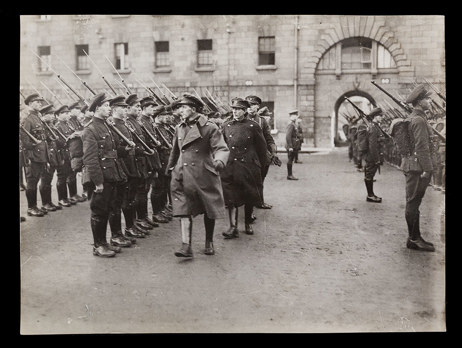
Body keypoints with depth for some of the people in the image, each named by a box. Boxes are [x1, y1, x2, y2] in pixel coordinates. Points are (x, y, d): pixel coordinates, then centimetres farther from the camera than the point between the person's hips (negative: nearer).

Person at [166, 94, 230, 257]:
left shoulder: (209, 127, -6)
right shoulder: (179, 128, 10)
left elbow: (222, 148, -14)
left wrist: (219, 160, -34)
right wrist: (170, 168, 30)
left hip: (204, 175, -3)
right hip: (183, 176, 4)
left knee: (209, 211, 9)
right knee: (183, 210, -7)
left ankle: (209, 243, 28)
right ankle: (186, 247, -5)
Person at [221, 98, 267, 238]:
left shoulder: (253, 126, -2)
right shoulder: (226, 125, 4)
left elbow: (261, 147, 5)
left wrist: (260, 165, 8)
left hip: (249, 167, -1)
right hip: (230, 167, 1)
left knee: (249, 198, 10)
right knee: (231, 198, -5)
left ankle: (248, 224, 28)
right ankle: (233, 227, -1)